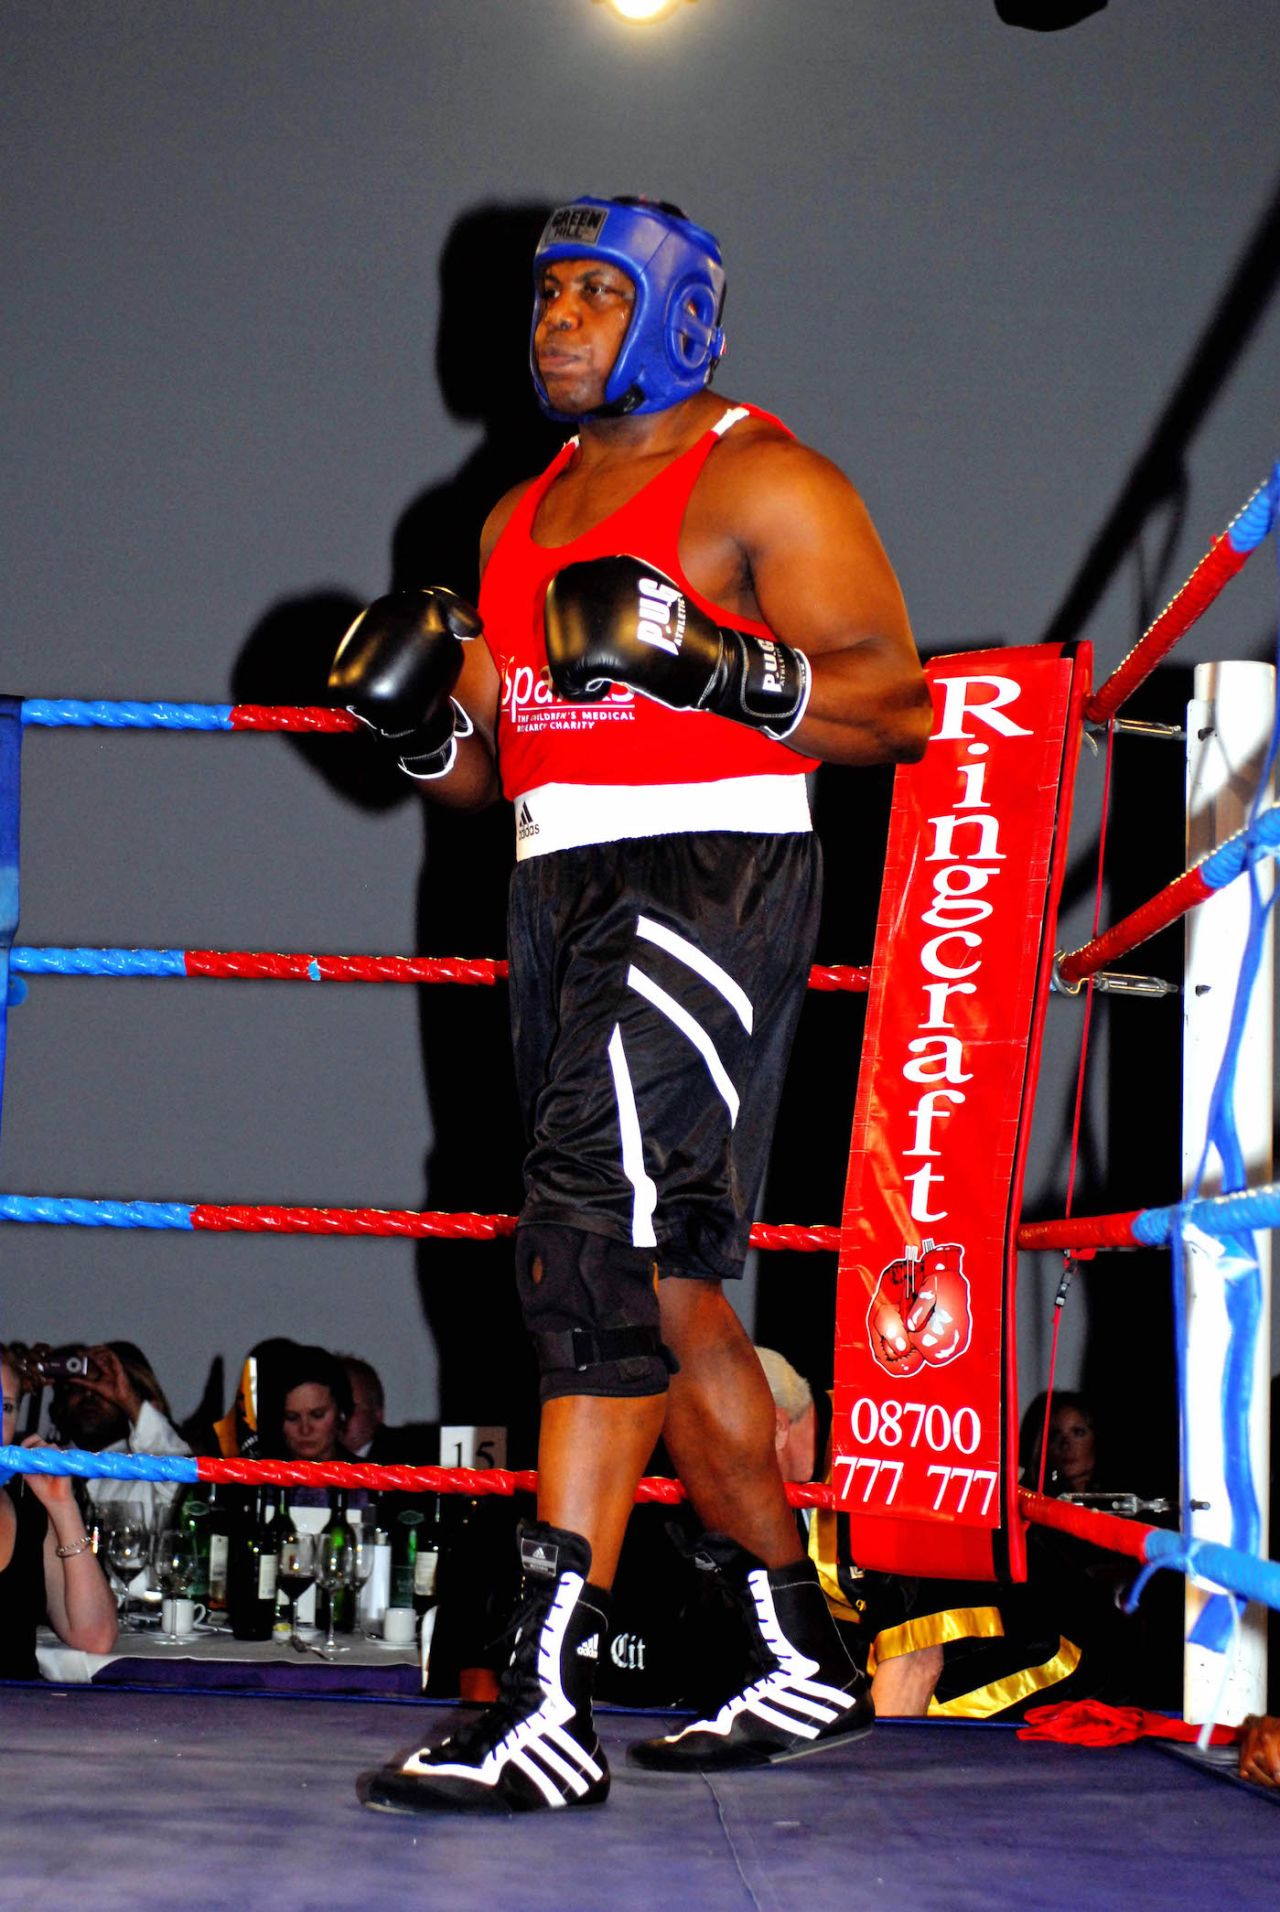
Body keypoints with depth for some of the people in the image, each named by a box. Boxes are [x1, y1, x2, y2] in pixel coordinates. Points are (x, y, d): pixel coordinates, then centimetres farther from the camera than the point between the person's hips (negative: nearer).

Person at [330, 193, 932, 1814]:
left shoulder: (759, 480, -2)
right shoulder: (520, 519, 21)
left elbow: (897, 705, -10)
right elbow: (491, 770, 23)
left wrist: (714, 668, -23)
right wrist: (424, 724, 1)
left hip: (704, 882, -9)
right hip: (561, 893, 9)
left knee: (598, 1250, -19)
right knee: (668, 1285, 10)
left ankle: (546, 1705, -24)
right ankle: (799, 1662, 21)